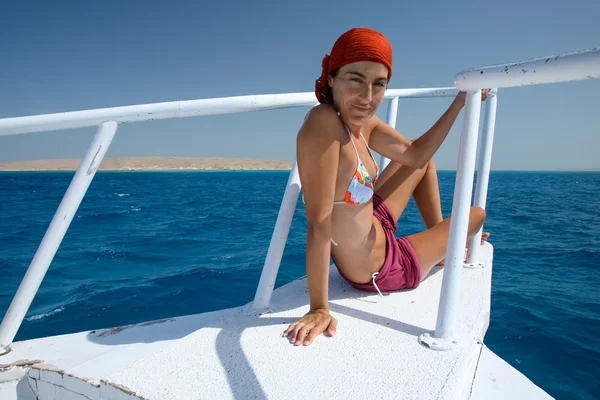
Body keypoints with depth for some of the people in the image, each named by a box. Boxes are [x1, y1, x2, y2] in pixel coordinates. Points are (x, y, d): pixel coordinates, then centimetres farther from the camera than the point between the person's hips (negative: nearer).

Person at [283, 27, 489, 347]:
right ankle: (446, 251, 52)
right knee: (476, 214, 15)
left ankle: (440, 241, 38)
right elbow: (318, 224, -36)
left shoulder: (364, 123, -8)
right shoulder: (323, 122, -35)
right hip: (378, 271, -8)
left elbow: (416, 153, 6)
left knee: (425, 161, 24)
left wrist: (460, 102, 6)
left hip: (374, 227, 8)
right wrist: (319, 308, -33)